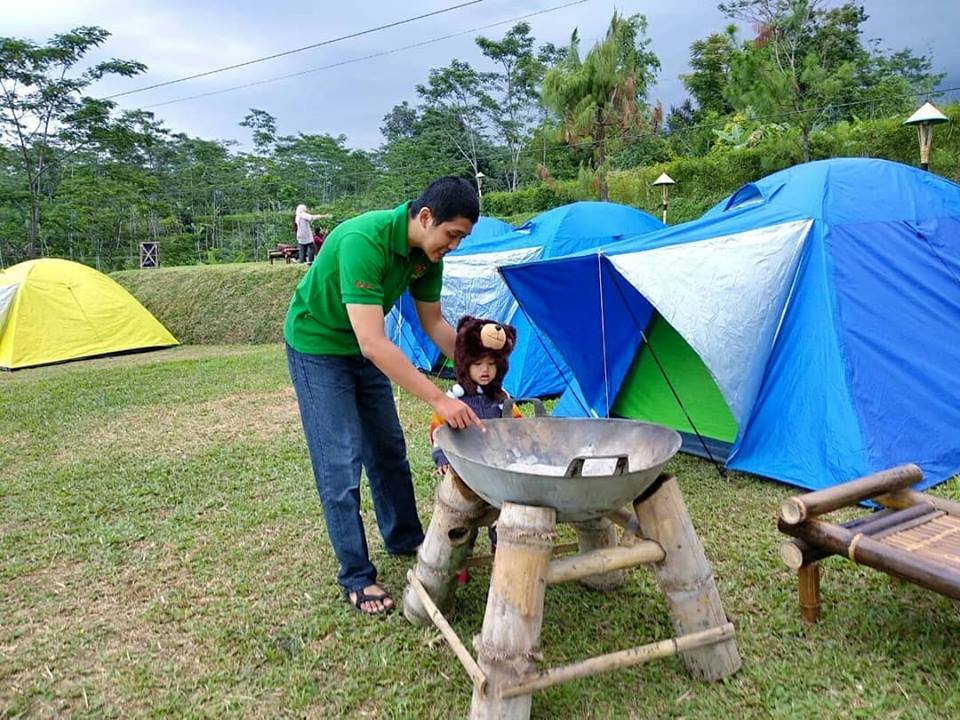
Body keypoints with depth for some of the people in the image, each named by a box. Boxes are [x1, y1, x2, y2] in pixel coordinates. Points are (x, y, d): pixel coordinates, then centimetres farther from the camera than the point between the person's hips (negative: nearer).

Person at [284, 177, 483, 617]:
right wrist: (439, 401, -42)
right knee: (341, 462, -7)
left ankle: (404, 538, 33)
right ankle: (356, 578, 7)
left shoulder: (428, 252, -11)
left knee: (389, 450, 14)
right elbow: (373, 343, -42)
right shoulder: (363, 241, -36)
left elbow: (434, 324, 2)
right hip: (317, 346, -7)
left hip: (364, 349, 8)